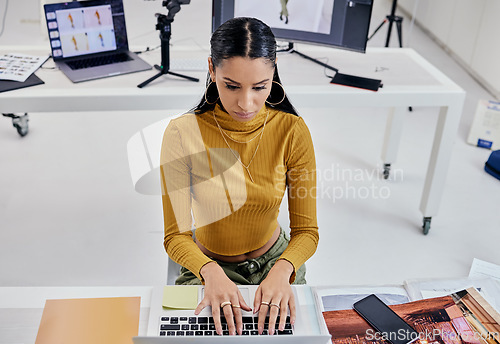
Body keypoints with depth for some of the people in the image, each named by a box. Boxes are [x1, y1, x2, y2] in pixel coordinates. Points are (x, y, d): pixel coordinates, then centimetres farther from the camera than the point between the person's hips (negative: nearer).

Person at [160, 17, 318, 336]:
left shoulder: (292, 131, -16)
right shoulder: (183, 134, -19)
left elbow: (306, 230, -12)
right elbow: (176, 236, -17)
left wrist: (282, 270, -32)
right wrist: (212, 273, -36)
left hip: (276, 260, 1)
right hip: (208, 266, -1)